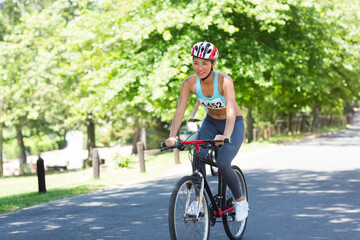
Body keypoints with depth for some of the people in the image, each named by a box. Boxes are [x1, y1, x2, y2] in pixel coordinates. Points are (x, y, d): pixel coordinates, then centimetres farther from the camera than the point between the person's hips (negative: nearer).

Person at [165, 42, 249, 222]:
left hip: (233, 124, -3)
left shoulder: (224, 80, -29)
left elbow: (231, 110, -41)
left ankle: (241, 201, 2)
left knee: (222, 163, -23)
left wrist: (226, 135, -58)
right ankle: (199, 200, -7)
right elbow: (180, 111, -23)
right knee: (198, 155, -25)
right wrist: (172, 136, -39)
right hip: (211, 122, 4)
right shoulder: (190, 83, -17)